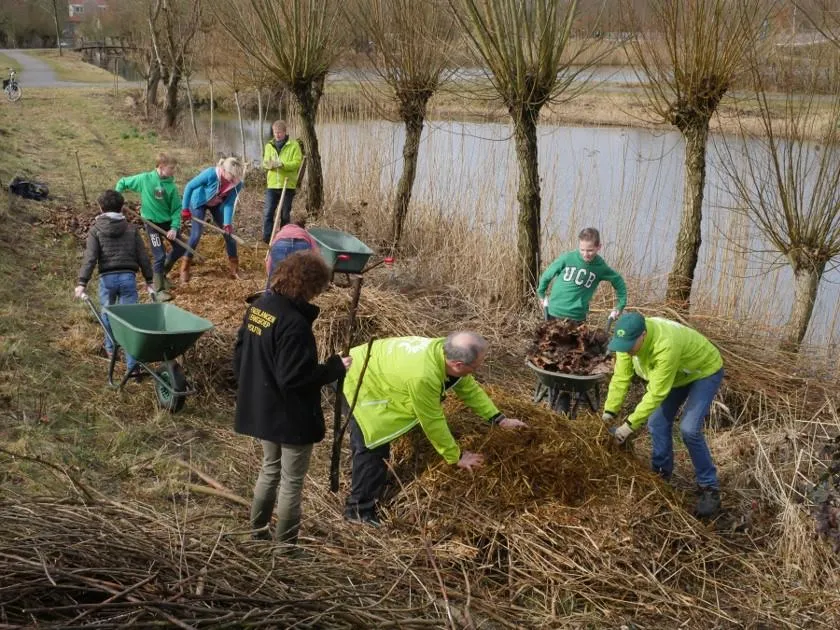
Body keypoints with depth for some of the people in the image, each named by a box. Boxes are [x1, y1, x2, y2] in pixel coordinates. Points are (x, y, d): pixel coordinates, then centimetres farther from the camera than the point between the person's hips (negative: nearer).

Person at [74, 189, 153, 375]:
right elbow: (142, 257, 8)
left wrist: (82, 282, -10)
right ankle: (132, 364, -5)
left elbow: (90, 258, -9)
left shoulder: (96, 230, 1)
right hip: (128, 277, 1)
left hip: (107, 278, -1)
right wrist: (149, 280, 16)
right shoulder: (131, 229, 7)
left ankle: (111, 348, 40)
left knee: (107, 313, 23)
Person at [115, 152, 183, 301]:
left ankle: (162, 273, 34)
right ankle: (160, 290, 6)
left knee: (180, 249, 9)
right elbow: (123, 182, 1)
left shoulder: (171, 186, -8)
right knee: (160, 256, -7)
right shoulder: (144, 179, -13)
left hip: (168, 221, 4)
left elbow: (177, 208, -5)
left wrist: (174, 227, -16)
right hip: (152, 222, -4)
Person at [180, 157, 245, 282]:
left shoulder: (237, 184, -27)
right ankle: (184, 269, 3)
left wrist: (227, 223, -32)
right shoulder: (210, 174, -38)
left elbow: (229, 204, -20)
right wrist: (185, 209, -20)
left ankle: (235, 269, 13)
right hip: (199, 202, -4)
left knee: (229, 233, 0)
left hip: (217, 205, 4)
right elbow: (189, 186, -26)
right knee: (196, 235, -10)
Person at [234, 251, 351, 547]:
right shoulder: (294, 323, -28)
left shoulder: (257, 307, -1)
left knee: (270, 470, 26)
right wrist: (334, 367, -17)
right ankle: (285, 542, 21)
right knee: (292, 481, 9)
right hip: (291, 416, -8)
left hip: (260, 409, 8)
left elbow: (239, 357, 9)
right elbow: (294, 378, -27)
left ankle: (258, 531, 37)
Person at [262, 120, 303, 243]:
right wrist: (268, 164, -17)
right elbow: (265, 162, 7)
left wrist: (282, 164, -24)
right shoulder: (269, 145, 10)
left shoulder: (294, 145, -3)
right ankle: (267, 239, -2)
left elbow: (297, 163, -11)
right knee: (268, 213, -6)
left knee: (285, 214, 7)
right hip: (272, 185, 3)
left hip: (288, 184, -3)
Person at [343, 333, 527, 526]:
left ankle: (375, 487, 40)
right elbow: (433, 422, -27)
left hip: (376, 371, 9)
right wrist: (456, 456, -15)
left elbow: (470, 389, 2)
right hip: (357, 382, -9)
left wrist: (499, 419, 0)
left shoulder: (447, 352, -15)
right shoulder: (423, 376, -40)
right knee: (372, 447, -9)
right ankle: (359, 510, 5)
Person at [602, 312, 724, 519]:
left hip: (705, 371, -7)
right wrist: (609, 412, -17)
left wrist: (630, 424, -33)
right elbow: (621, 378, -13)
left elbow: (656, 393, -36)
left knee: (689, 429, -18)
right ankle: (661, 473, 26)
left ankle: (709, 488, -5)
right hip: (676, 374, 7)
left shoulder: (666, 346, -43)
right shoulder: (628, 338, -22)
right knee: (657, 423, 5)